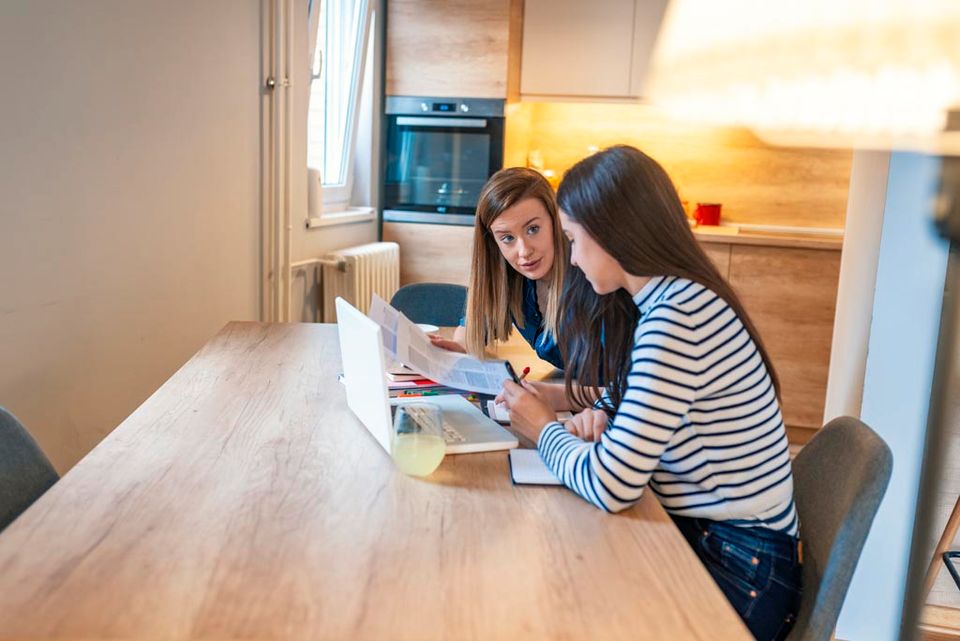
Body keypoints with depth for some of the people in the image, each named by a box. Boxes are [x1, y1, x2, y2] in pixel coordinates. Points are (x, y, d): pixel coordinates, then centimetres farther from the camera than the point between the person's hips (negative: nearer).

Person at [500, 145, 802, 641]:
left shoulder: (673, 317, -26)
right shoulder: (670, 298, 4)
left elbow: (611, 486, -27)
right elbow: (631, 393, 19)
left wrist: (545, 430, -9)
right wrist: (602, 411, -3)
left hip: (739, 572, -8)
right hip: (702, 532, 8)